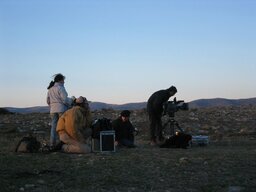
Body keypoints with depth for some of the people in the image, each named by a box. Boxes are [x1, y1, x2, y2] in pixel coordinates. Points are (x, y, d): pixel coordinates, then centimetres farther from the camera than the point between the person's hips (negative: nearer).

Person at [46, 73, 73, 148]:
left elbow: (48, 101, 15)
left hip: (53, 110, 7)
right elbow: (65, 100, -14)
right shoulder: (60, 88, -9)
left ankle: (52, 144, 2)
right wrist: (71, 100, 3)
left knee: (54, 126, 6)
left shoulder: (50, 89, 14)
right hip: (61, 109, -7)